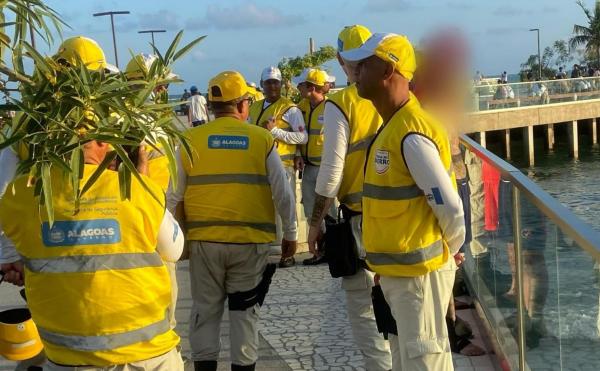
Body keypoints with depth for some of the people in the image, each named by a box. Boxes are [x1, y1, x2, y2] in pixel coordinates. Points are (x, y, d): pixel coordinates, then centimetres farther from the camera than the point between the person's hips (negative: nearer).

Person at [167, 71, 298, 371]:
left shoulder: (190, 140, 0)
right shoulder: (262, 139, -2)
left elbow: (173, 196, 3)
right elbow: (283, 194, 0)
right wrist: (290, 234, 10)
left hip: (204, 240, 1)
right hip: (251, 240, -1)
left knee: (205, 309, 14)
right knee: (245, 312, 11)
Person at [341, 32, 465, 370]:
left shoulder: (411, 136, -23)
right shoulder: (394, 123, 9)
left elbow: (449, 207, -21)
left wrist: (452, 251, -4)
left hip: (418, 272, -10)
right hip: (398, 270, 10)